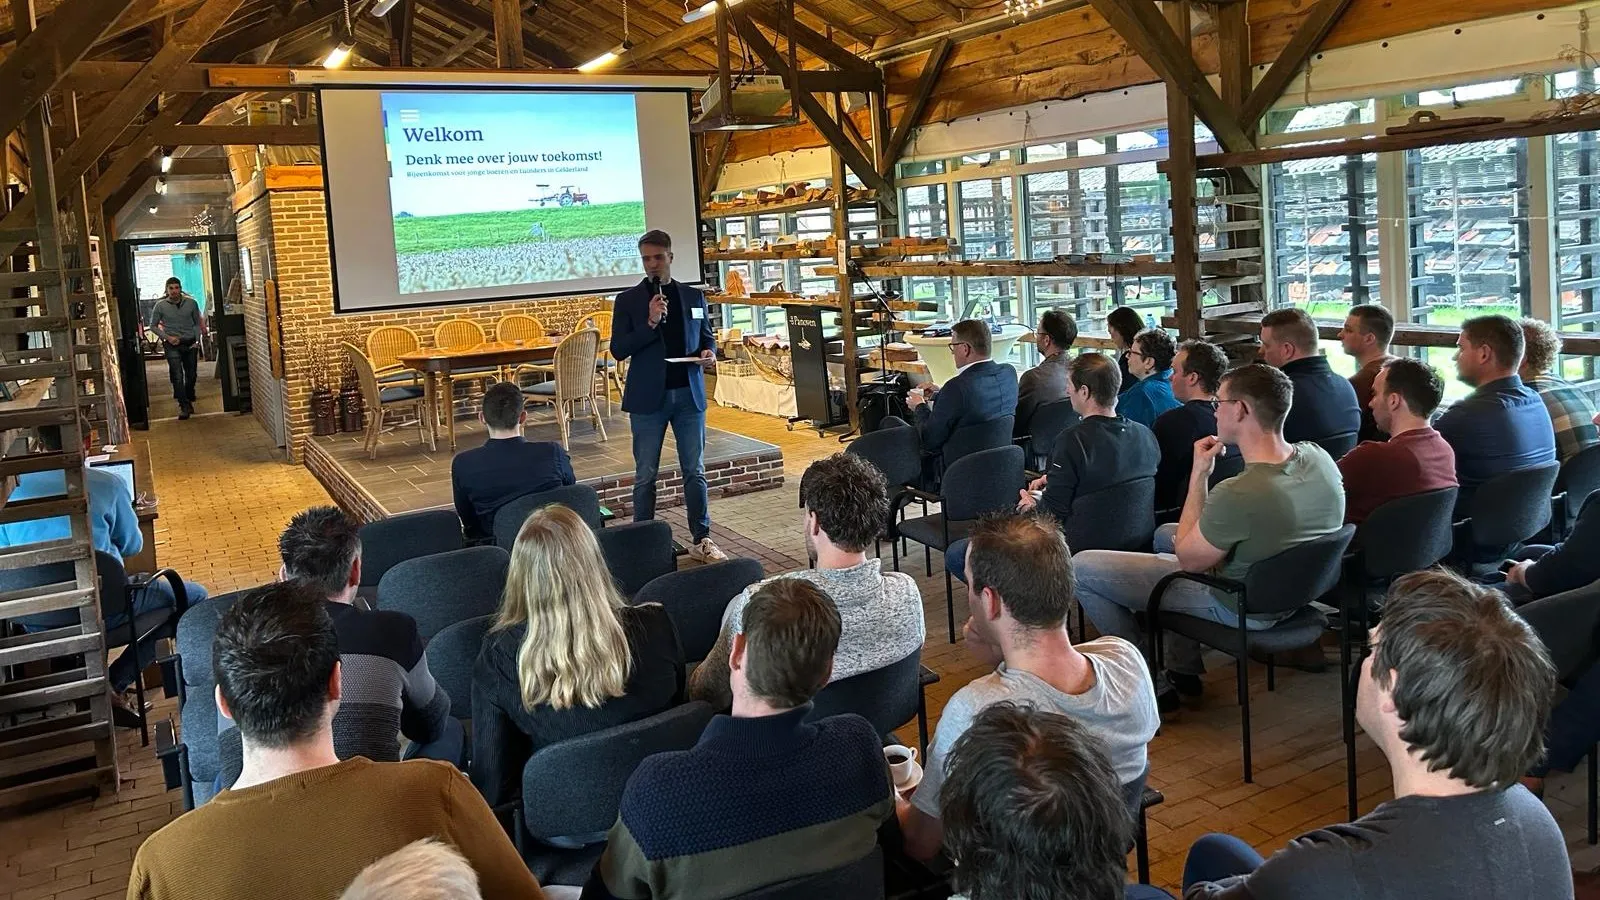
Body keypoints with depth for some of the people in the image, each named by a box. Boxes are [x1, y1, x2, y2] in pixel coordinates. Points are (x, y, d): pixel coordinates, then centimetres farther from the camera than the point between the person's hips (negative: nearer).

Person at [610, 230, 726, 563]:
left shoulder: (693, 296, 8)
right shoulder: (628, 300, 0)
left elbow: (707, 336, 17)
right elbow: (618, 349, -6)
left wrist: (709, 353, -6)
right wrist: (650, 322, -18)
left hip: (689, 394, 2)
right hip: (648, 397, -2)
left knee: (695, 472, 7)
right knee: (645, 476, 4)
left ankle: (701, 540, 15)